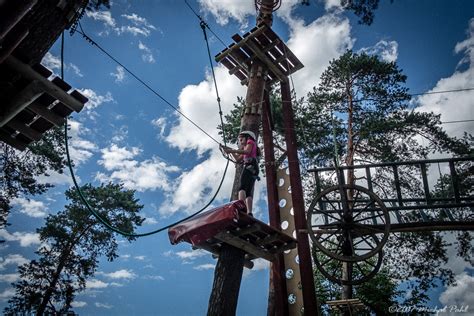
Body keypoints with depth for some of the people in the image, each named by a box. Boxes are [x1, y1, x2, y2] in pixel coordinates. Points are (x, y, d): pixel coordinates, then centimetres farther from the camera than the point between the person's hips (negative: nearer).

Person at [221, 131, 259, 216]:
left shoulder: (250, 142, 16)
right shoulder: (245, 148, 38)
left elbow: (247, 151, -6)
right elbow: (238, 159, 33)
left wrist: (232, 150, -8)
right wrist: (231, 151, 25)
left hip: (250, 165, -8)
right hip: (253, 170, 8)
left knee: (242, 187, -24)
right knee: (248, 192, -5)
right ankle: (249, 212, -18)